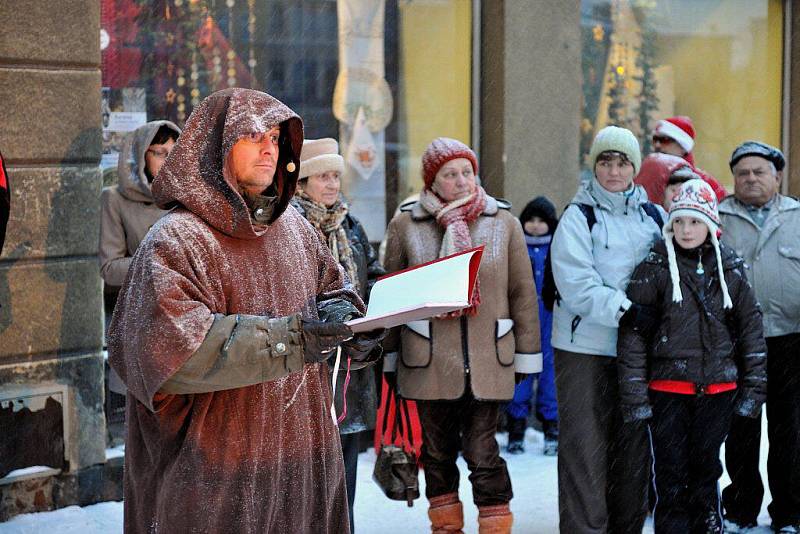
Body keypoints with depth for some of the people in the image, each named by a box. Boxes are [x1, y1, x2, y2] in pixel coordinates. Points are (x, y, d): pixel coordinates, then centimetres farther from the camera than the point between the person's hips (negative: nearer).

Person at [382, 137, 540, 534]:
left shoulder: (503, 222, 4)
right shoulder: (405, 225, 2)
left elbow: (522, 293, 6)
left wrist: (526, 354, 6)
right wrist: (389, 358, 9)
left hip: (488, 359, -1)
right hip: (429, 362, 1)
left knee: (483, 451, -4)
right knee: (437, 450, 11)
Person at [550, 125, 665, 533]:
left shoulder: (654, 217, 11)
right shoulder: (578, 217, -3)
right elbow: (577, 285, -14)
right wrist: (625, 311, -23)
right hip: (586, 349, -4)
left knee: (633, 447, 10)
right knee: (586, 450, -3)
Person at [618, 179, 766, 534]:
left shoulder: (730, 268, 5)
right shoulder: (654, 268, -4)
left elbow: (751, 327, 11)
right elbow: (632, 334, -4)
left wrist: (754, 387, 7)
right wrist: (634, 395, -7)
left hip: (718, 388, 2)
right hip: (668, 388, -2)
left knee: (706, 470, 12)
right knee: (672, 477, 1)